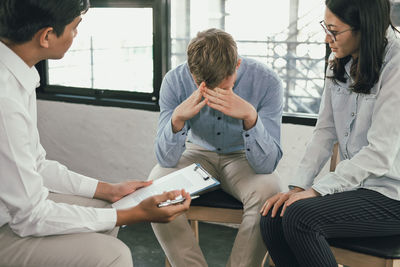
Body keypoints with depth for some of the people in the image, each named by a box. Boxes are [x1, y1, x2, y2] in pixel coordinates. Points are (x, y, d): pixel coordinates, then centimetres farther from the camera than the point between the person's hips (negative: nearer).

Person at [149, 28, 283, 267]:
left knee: (267, 193, -32)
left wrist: (251, 117, -43)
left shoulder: (266, 82, -24)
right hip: (198, 153, 2)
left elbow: (268, 163, -27)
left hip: (243, 156, -1)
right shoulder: (175, 81, -20)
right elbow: (166, 160, -21)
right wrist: (177, 119, -40)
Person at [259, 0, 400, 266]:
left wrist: (317, 189, -21)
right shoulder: (340, 64, 7)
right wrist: (297, 187, -4)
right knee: (272, 219, -12)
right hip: (353, 183, 7)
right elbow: (325, 132, 6)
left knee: (299, 217, -25)